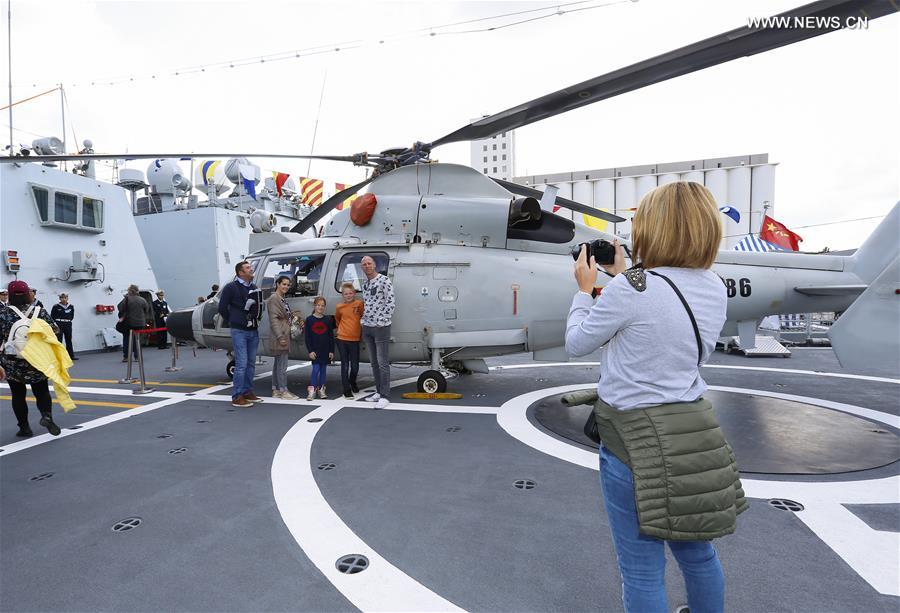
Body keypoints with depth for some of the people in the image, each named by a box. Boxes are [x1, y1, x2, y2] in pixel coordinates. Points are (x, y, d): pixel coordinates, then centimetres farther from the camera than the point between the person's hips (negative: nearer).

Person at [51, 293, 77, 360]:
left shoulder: (71, 307, 8)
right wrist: (55, 323, -5)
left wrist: (69, 320, 9)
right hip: (59, 325, -4)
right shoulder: (56, 307, -4)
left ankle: (71, 355, 14)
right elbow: (52, 316, -1)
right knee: (59, 341, -4)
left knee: (69, 340, 9)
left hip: (68, 325, 4)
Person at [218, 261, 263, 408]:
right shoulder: (231, 288, -5)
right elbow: (222, 308, -3)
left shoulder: (254, 288, 13)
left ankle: (247, 392, 21)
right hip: (239, 331, -6)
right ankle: (237, 397, -4)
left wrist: (256, 320, 7)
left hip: (253, 330, 7)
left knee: (251, 363, 11)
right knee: (241, 363, -10)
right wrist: (233, 322, 3)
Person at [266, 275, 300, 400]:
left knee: (278, 363, 14)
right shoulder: (274, 298, -12)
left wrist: (292, 315, 5)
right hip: (280, 335, -10)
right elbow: (274, 319, -18)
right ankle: (284, 391, -1)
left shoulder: (283, 298, 15)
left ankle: (276, 390, 21)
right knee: (282, 364, -6)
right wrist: (280, 336, -23)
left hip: (284, 335, 10)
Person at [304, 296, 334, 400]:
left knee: (323, 369, 9)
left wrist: (331, 351, 1)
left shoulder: (328, 320, 3)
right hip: (314, 350, -2)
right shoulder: (309, 319, -1)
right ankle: (312, 390, -2)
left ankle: (321, 389, 18)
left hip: (325, 350, 2)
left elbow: (331, 337, 5)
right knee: (315, 369, -8)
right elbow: (307, 337, -2)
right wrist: (310, 351, -8)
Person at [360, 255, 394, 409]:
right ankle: (379, 392, 21)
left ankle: (385, 396, -2)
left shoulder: (384, 280, -9)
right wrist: (364, 320, 10)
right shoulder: (364, 285, 14)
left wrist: (382, 321, -15)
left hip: (381, 327, -8)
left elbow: (390, 303, -14)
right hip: (367, 327, 8)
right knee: (373, 362, 12)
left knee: (382, 362, -6)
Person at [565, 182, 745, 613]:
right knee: (697, 552, 27)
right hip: (695, 433, 7)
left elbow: (576, 343, -7)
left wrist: (585, 288, 7)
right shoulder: (714, 287, 2)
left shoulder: (631, 288, -19)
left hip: (636, 439, -7)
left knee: (642, 570, 10)